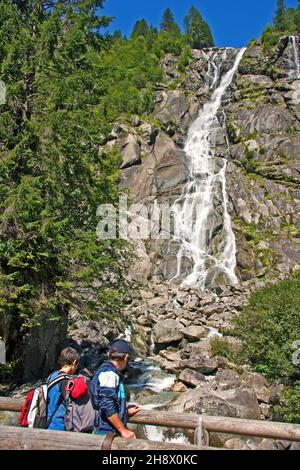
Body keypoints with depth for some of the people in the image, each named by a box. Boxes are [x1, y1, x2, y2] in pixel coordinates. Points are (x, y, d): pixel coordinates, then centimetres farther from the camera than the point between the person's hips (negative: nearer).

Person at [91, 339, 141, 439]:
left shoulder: (105, 370, 14)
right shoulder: (109, 373, -17)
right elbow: (106, 406, -24)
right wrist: (124, 430, -19)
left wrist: (126, 411, 28)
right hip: (108, 433, -10)